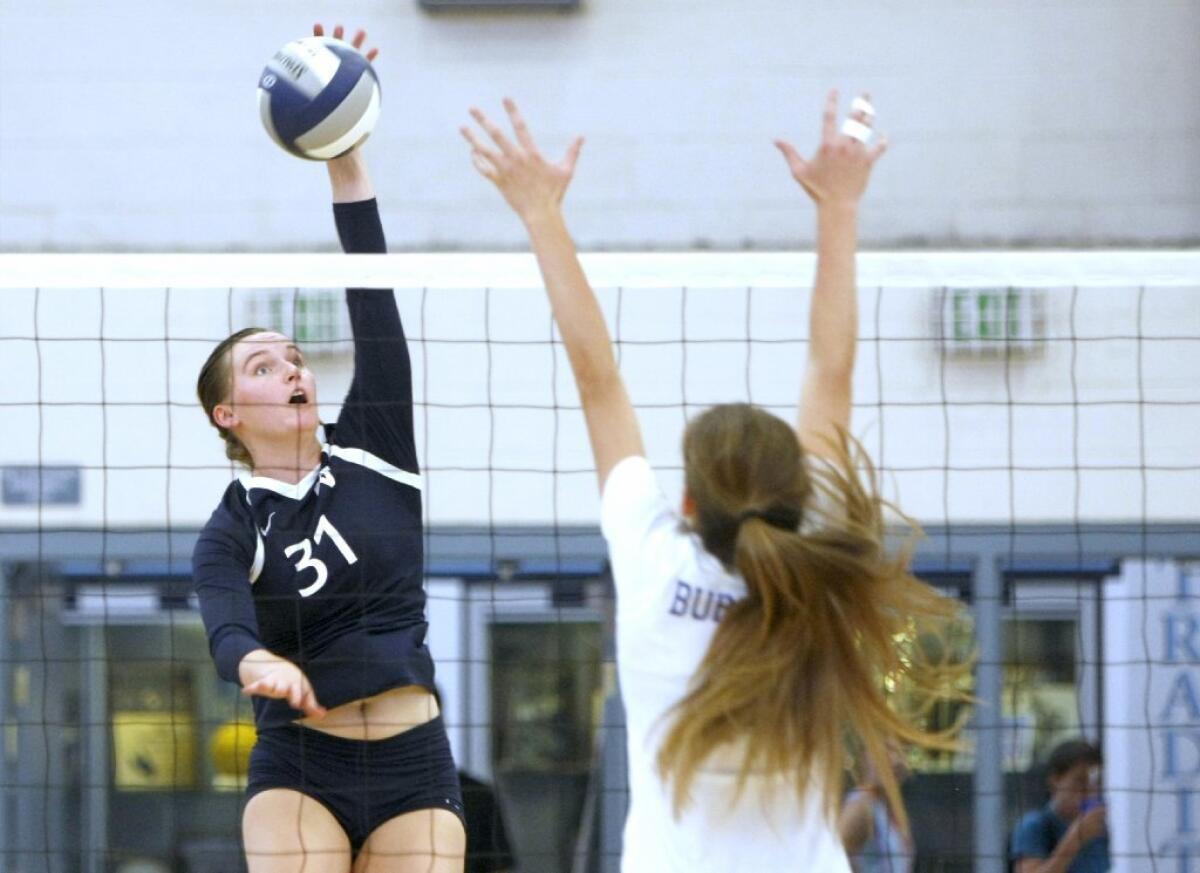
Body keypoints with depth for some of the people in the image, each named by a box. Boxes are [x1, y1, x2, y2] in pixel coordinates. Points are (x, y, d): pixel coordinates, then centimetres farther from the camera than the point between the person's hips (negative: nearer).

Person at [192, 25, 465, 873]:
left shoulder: (374, 456, 6)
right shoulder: (228, 535, 2)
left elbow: (373, 300, -3)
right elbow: (227, 629, -19)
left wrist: (346, 158, -12)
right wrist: (259, 664, -45)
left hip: (415, 769, 2)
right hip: (299, 770, -2)